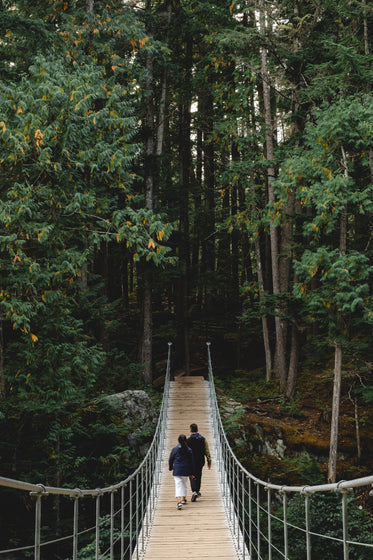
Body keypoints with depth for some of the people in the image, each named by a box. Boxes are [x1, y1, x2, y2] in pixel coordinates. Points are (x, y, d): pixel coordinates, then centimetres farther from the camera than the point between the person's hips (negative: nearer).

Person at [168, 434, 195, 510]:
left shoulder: (175, 449, -5)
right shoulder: (189, 450, -1)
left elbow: (170, 460, 4)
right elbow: (192, 461, 1)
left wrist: (170, 467, 23)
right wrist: (192, 472, 9)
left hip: (177, 470, -2)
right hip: (186, 471, 2)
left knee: (178, 485, -7)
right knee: (185, 484, 22)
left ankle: (178, 502, -22)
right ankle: (183, 499, 36)